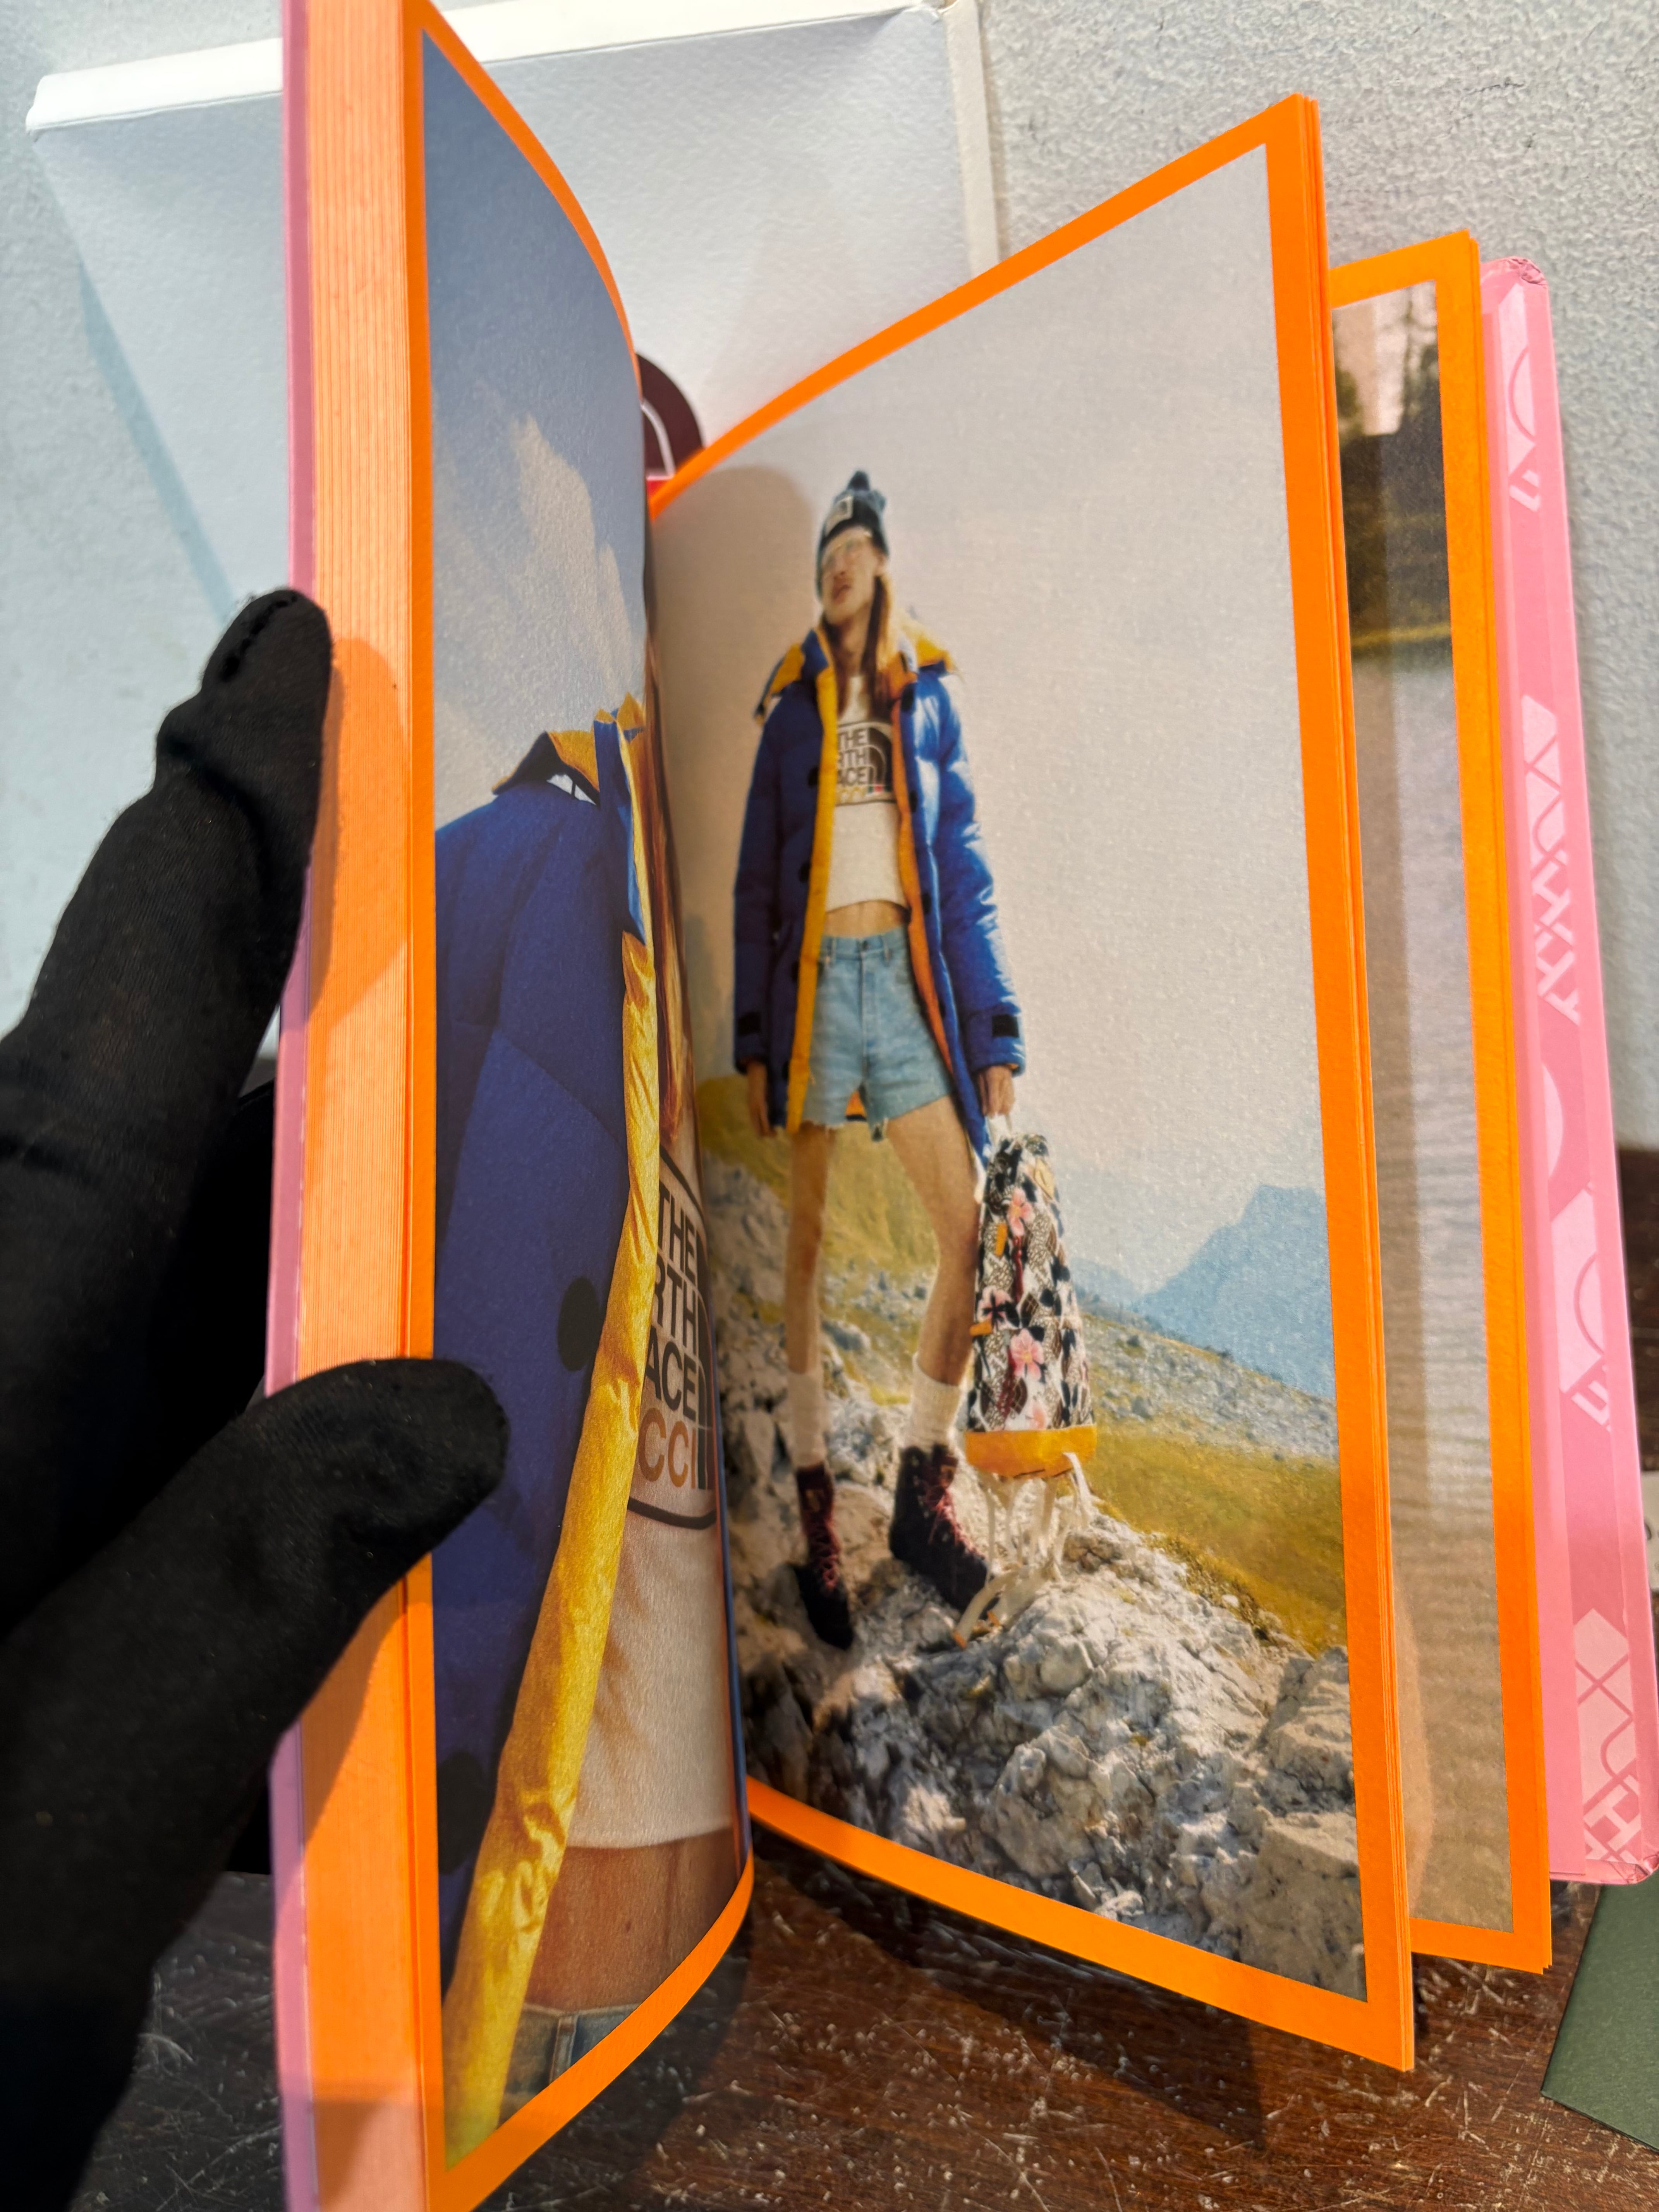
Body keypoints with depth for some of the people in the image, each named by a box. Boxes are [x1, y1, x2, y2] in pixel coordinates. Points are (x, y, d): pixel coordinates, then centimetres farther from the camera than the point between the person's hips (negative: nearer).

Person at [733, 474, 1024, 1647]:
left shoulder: (930, 697, 16)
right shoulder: (792, 704, 13)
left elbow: (966, 870, 12)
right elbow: (755, 879, 10)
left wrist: (996, 1031, 3)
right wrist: (752, 1040, 1)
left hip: (909, 977, 1)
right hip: (813, 980, -1)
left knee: (970, 1228, -9)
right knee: (807, 1244, -1)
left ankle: (923, 1487, 7)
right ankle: (815, 1509, 8)